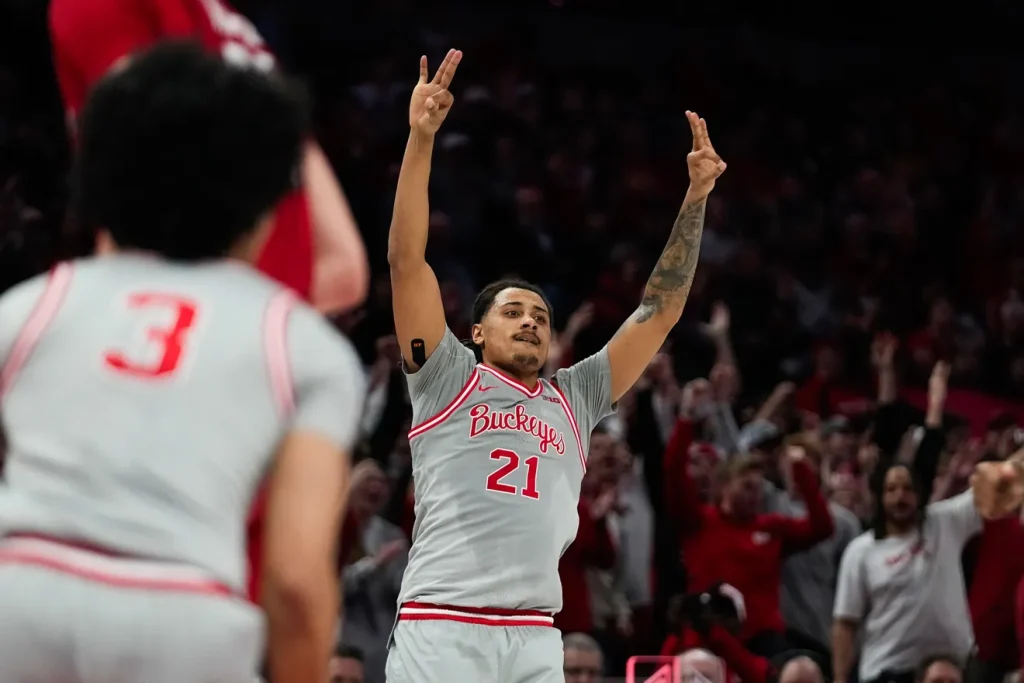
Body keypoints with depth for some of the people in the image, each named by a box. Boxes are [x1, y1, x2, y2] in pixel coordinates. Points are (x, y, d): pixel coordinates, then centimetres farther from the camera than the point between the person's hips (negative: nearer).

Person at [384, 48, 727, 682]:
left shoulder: (575, 398, 23)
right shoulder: (447, 379, 14)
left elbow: (660, 312, 24)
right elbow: (406, 258, 5)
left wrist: (696, 197, 19)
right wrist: (421, 139, -3)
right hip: (440, 629, -4)